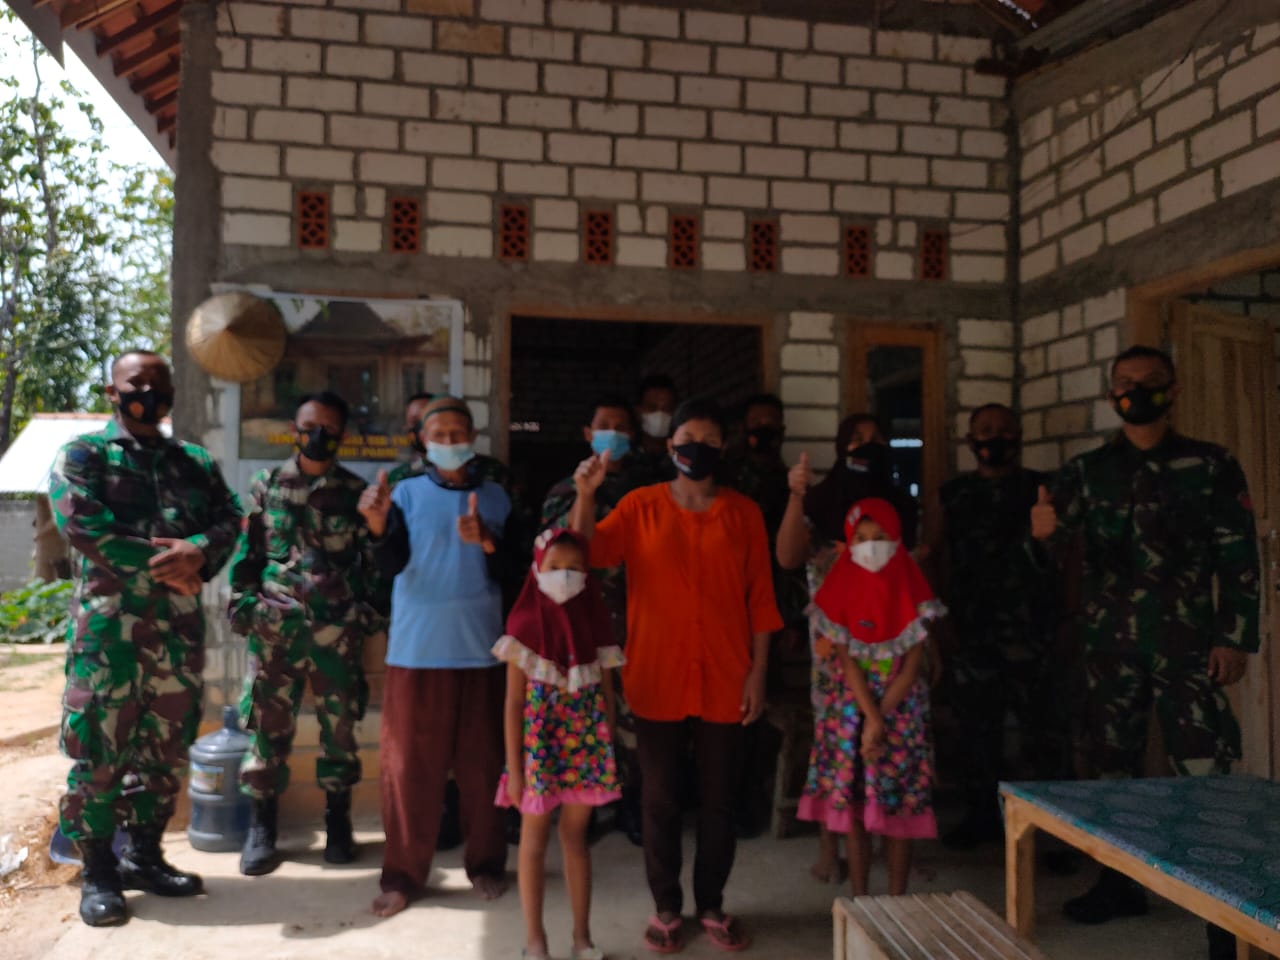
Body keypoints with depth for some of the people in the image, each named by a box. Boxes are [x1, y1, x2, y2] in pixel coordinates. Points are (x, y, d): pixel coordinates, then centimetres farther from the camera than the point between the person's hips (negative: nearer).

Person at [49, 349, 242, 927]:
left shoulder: (196, 463, 15)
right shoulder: (82, 454, 3)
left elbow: (229, 521, 4)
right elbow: (79, 523, -12)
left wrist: (197, 552, -18)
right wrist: (164, 563, -15)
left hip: (180, 625, 4)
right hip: (108, 621, -4)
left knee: (168, 747, 10)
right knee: (100, 747, 0)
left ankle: (145, 854, 24)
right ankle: (98, 870, 13)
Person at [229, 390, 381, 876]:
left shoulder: (356, 492, 6)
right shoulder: (266, 485, 9)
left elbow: (373, 558, 7)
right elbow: (247, 550, 9)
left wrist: (369, 612, 0)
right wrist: (242, 602, 1)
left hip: (338, 629, 0)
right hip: (275, 625, 0)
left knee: (339, 725, 6)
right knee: (269, 723, 3)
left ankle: (337, 821, 20)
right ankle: (262, 825, 16)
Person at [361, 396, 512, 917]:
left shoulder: (494, 496, 6)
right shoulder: (406, 493, 3)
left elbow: (508, 573, 0)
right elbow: (392, 565, -9)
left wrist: (487, 542, -20)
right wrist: (377, 525, -28)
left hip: (479, 648, 1)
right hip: (416, 649, -1)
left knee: (482, 762, 7)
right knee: (409, 764, 3)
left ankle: (485, 863, 20)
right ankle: (403, 873, 12)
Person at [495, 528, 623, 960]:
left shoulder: (595, 624, 1)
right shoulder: (527, 626, -8)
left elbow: (606, 695, 6)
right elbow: (514, 702, -7)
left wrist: (607, 751, 4)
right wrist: (514, 766, -9)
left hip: (584, 747, 2)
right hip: (539, 747, -2)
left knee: (576, 837, 13)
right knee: (534, 839, 10)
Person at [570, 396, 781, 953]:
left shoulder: (743, 513, 3)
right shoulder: (641, 506, 2)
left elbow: (760, 599, 3)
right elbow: (588, 553, -11)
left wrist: (758, 673, -1)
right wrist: (585, 493, -26)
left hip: (724, 683, 1)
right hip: (657, 681, -1)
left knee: (719, 800, 11)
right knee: (660, 800, 9)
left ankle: (711, 906, 27)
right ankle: (666, 907, 25)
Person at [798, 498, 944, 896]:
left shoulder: (910, 590, -4)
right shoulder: (841, 589, -2)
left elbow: (913, 663, -7)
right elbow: (847, 661, -7)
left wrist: (881, 719, -14)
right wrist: (870, 718, -16)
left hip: (901, 708, 0)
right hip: (852, 707, 1)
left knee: (898, 809, 2)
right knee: (852, 805, 4)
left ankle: (896, 900, 14)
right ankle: (859, 900, 16)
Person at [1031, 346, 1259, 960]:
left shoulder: (1211, 466, 1)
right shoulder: (1089, 470, 7)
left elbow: (1239, 557, -1)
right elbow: (1051, 531, -1)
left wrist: (1235, 638, -8)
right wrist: (1043, 529, -27)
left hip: (1186, 642, -3)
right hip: (1110, 642, 3)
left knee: (1204, 772, -9)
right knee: (1114, 764, 11)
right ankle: (1121, 883, 26)